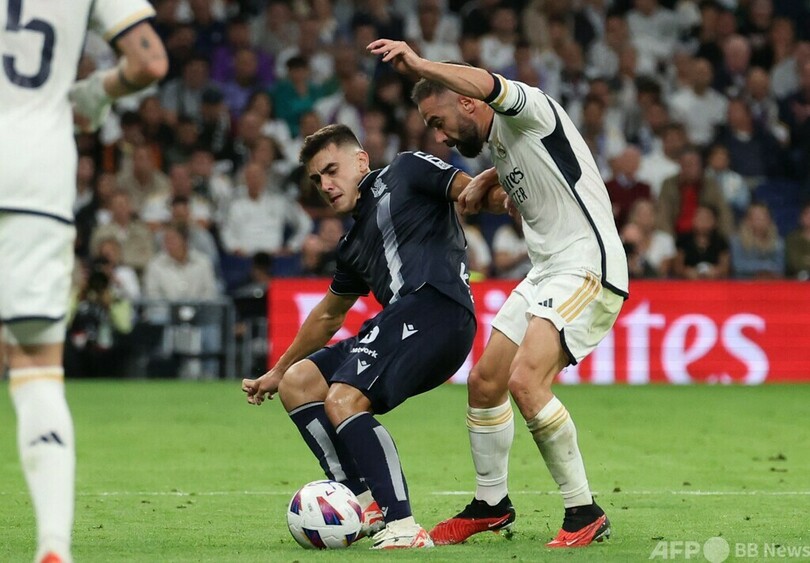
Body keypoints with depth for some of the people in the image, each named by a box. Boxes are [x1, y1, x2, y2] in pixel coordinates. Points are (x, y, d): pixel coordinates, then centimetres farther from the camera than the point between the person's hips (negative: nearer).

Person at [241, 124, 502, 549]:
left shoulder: (404, 172, 9)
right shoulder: (353, 246, 30)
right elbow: (328, 315, 42)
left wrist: (497, 190, -26)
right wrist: (277, 371, 48)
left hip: (437, 304, -9)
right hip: (400, 324, 9)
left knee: (342, 400, -23)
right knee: (296, 383, 9)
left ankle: (402, 527, -30)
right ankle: (362, 502, -4)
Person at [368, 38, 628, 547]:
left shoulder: (530, 111, -10)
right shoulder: (498, 142, 18)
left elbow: (490, 86, -34)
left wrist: (419, 65, -48)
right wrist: (486, 182, 23)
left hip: (588, 268, -11)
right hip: (546, 274, 11)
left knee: (526, 381, -23)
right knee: (484, 382, 11)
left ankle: (586, 515, -15)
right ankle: (491, 505, 29)